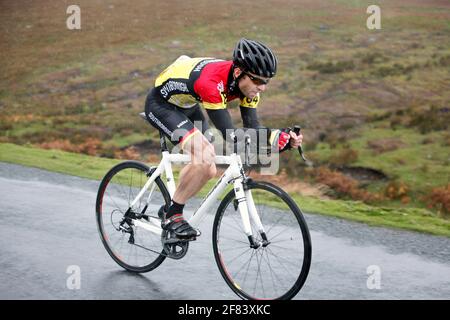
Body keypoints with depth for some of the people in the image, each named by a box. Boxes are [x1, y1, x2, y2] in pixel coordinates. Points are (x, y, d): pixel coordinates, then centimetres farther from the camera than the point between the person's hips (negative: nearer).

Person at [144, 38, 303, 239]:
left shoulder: (246, 82, -17)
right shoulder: (211, 82, -40)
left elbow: (251, 127, -17)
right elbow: (229, 134, -41)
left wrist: (285, 138, -35)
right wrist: (278, 139, -51)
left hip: (187, 107, 8)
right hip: (160, 104, -8)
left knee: (208, 171, 0)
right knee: (204, 157, -26)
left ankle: (170, 208, 19)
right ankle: (172, 215, -11)